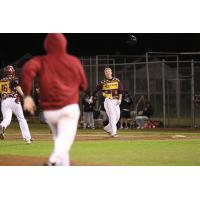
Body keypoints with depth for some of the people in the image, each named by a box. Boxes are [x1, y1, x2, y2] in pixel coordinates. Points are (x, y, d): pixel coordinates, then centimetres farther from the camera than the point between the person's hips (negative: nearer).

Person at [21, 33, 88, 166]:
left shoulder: (41, 61, 6)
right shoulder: (74, 61, 10)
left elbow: (28, 69, -16)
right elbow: (84, 86, 17)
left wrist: (27, 95, -16)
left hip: (49, 111, 2)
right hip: (69, 108, -2)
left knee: (59, 139, 22)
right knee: (65, 140, -18)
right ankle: (53, 162, -45)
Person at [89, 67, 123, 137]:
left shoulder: (117, 81, 10)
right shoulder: (103, 82, 2)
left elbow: (120, 91, 7)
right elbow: (96, 90, 7)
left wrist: (120, 99, -5)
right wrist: (91, 98, 2)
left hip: (116, 101, 4)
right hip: (108, 100, -4)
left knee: (117, 117, 5)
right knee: (112, 116, -14)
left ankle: (108, 128, 24)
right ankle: (113, 132, -16)